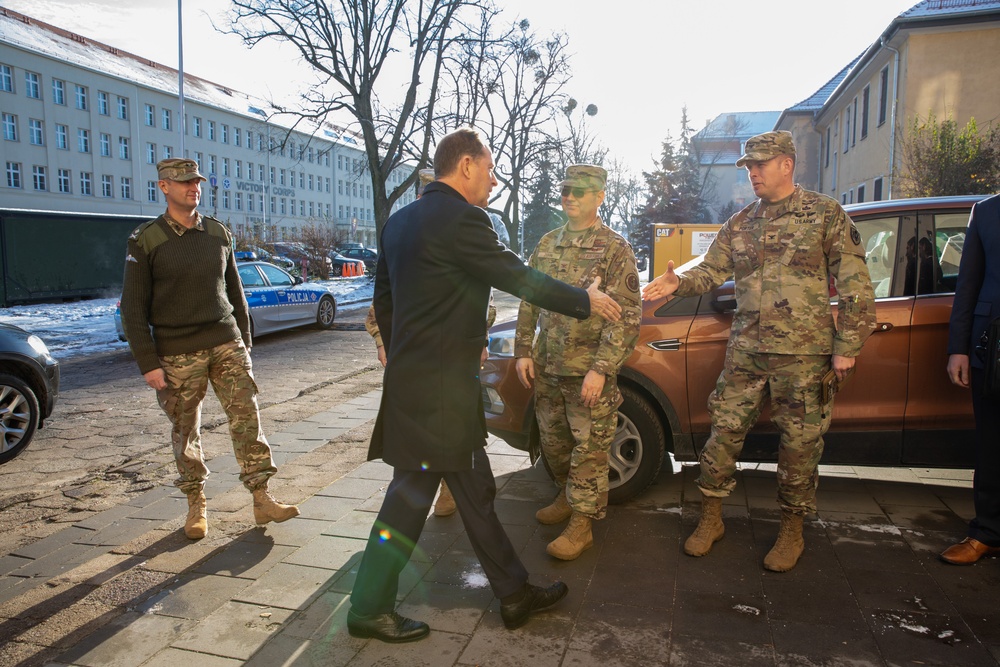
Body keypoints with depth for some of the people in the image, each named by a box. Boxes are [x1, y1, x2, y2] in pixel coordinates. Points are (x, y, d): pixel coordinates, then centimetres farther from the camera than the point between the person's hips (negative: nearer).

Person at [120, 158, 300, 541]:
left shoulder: (219, 233, 9)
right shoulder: (146, 240, -3)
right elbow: (133, 308, -4)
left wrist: (244, 342, 14)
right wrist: (148, 363, -9)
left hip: (226, 343, 3)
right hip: (177, 353, -2)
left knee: (247, 416, -3)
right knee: (186, 431, 6)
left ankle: (261, 500, 4)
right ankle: (196, 506, 22)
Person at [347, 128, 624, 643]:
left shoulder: (400, 220, 13)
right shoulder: (461, 219, -16)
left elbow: (383, 300, 18)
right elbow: (518, 278, -12)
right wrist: (585, 301, 2)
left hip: (410, 374, 10)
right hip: (439, 387, -10)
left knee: (474, 490, 14)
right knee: (411, 495, 4)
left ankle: (514, 594, 26)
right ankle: (369, 609, 20)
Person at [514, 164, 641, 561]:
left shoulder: (614, 249, -8)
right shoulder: (547, 244, 10)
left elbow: (627, 316, -13)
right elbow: (529, 302, 14)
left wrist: (601, 369, -19)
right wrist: (524, 352, 6)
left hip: (588, 371, -6)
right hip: (546, 367, 6)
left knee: (589, 449, 2)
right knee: (553, 442, 17)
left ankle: (581, 524, 13)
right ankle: (567, 497, 38)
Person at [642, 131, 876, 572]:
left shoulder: (825, 214, 0)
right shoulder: (739, 225, 12)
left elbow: (856, 285, -2)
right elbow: (710, 271, 12)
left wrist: (847, 346, -7)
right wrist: (678, 282, -10)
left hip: (803, 354, -3)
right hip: (745, 352, 4)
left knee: (799, 444, 6)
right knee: (723, 434, 5)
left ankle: (791, 533, 24)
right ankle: (710, 520, 21)